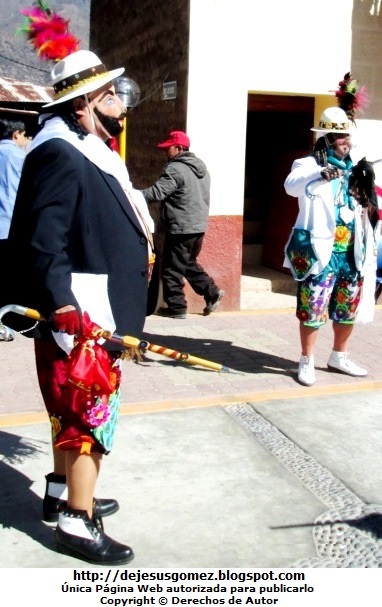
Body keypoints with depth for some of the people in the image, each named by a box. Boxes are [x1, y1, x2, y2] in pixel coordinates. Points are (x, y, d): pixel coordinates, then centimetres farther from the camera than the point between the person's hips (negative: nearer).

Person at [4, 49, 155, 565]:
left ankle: (63, 492, 36)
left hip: (96, 312, 10)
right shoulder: (60, 155, -18)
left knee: (74, 410, 20)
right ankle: (77, 523, 9)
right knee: (91, 415, -3)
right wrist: (67, 311, -28)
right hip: (76, 316, -10)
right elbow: (43, 246, -25)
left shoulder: (91, 151, 14)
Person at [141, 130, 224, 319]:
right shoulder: (200, 166, 14)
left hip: (181, 228, -9)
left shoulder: (175, 169, -15)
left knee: (172, 268, 2)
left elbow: (157, 192, -22)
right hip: (198, 226, 9)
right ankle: (212, 293, 16)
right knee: (189, 263, 22)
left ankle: (176, 307, 8)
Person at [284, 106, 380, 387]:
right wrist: (321, 175, -46)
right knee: (313, 307, -4)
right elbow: (291, 185, -30)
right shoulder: (310, 164, -6)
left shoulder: (353, 170, 13)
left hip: (351, 252, 7)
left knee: (348, 307, 15)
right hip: (320, 250, -7)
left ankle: (339, 357, 31)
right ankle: (307, 362, 11)